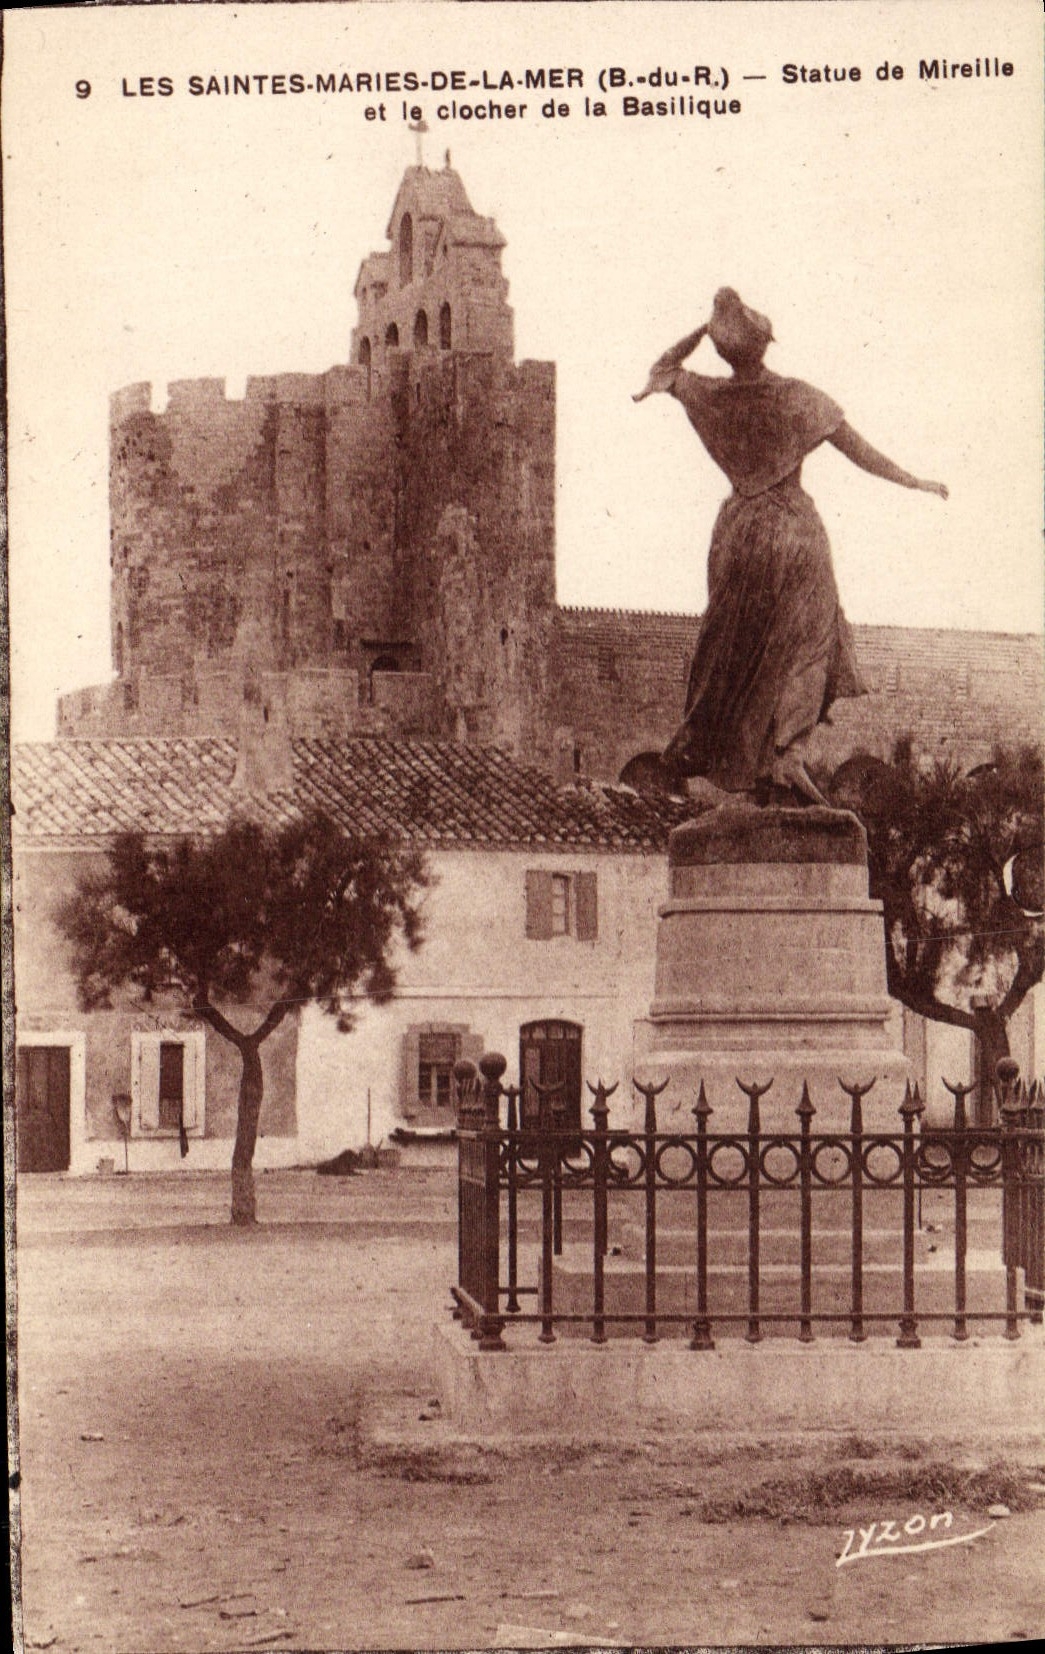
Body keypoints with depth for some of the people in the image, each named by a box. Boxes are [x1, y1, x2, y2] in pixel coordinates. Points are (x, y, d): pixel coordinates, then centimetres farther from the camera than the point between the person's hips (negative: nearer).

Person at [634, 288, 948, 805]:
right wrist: (916, 483, 6)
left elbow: (663, 369, 16)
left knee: (732, 649, 15)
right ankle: (786, 758, -6)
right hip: (795, 531, -3)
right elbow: (861, 454, -5)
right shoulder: (799, 399, -12)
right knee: (803, 645, 7)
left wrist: (704, 327, 7)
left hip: (739, 531, 3)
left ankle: (691, 748, 20)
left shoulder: (711, 397, -5)